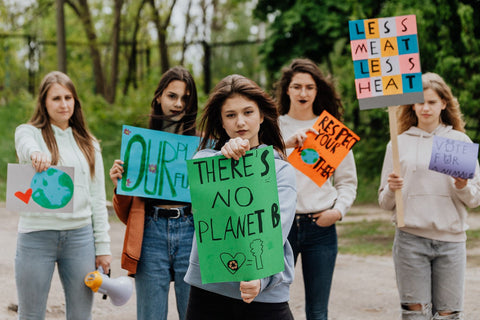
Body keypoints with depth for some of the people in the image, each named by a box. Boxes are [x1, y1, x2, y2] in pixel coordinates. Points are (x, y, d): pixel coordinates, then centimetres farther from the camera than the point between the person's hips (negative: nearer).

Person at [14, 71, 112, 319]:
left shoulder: (89, 144, 13)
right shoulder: (28, 132, 4)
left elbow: (97, 198, 12)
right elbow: (27, 146, -22)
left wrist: (103, 246, 6)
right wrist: (35, 154, -47)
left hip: (80, 236, 3)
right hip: (36, 236, -2)